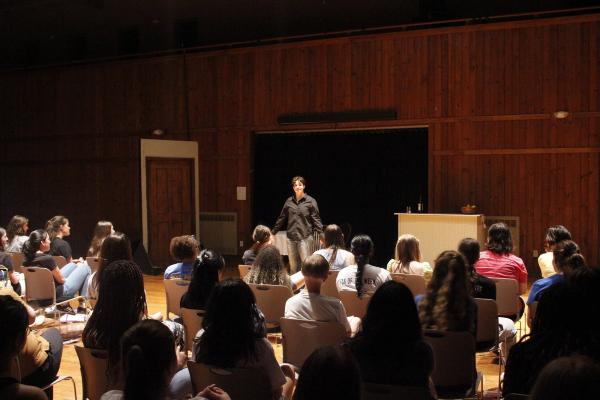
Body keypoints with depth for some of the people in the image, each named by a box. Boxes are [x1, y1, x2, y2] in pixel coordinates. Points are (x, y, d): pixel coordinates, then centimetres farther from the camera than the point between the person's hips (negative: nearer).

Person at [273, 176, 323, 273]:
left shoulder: (310, 201, -1)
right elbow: (282, 218, 16)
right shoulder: (289, 201, 9)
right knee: (293, 265, 9)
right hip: (291, 237, 4)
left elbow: (316, 219, -5)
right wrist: (273, 232, 17)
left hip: (305, 237, -4)